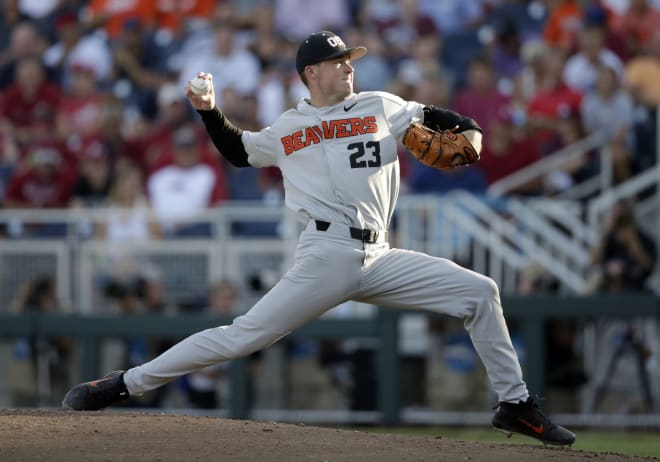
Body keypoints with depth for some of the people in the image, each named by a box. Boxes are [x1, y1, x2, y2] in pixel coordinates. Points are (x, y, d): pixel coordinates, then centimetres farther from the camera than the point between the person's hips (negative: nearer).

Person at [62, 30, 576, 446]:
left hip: (380, 260, 3)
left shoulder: (381, 107, 14)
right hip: (326, 258, -3)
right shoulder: (287, 130, 12)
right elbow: (239, 150, 26)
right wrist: (211, 111, 12)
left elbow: (434, 116, 20)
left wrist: (470, 131, 0)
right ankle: (120, 385, -7)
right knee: (241, 337, -12)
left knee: (480, 292, -5)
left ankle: (516, 405, 6)